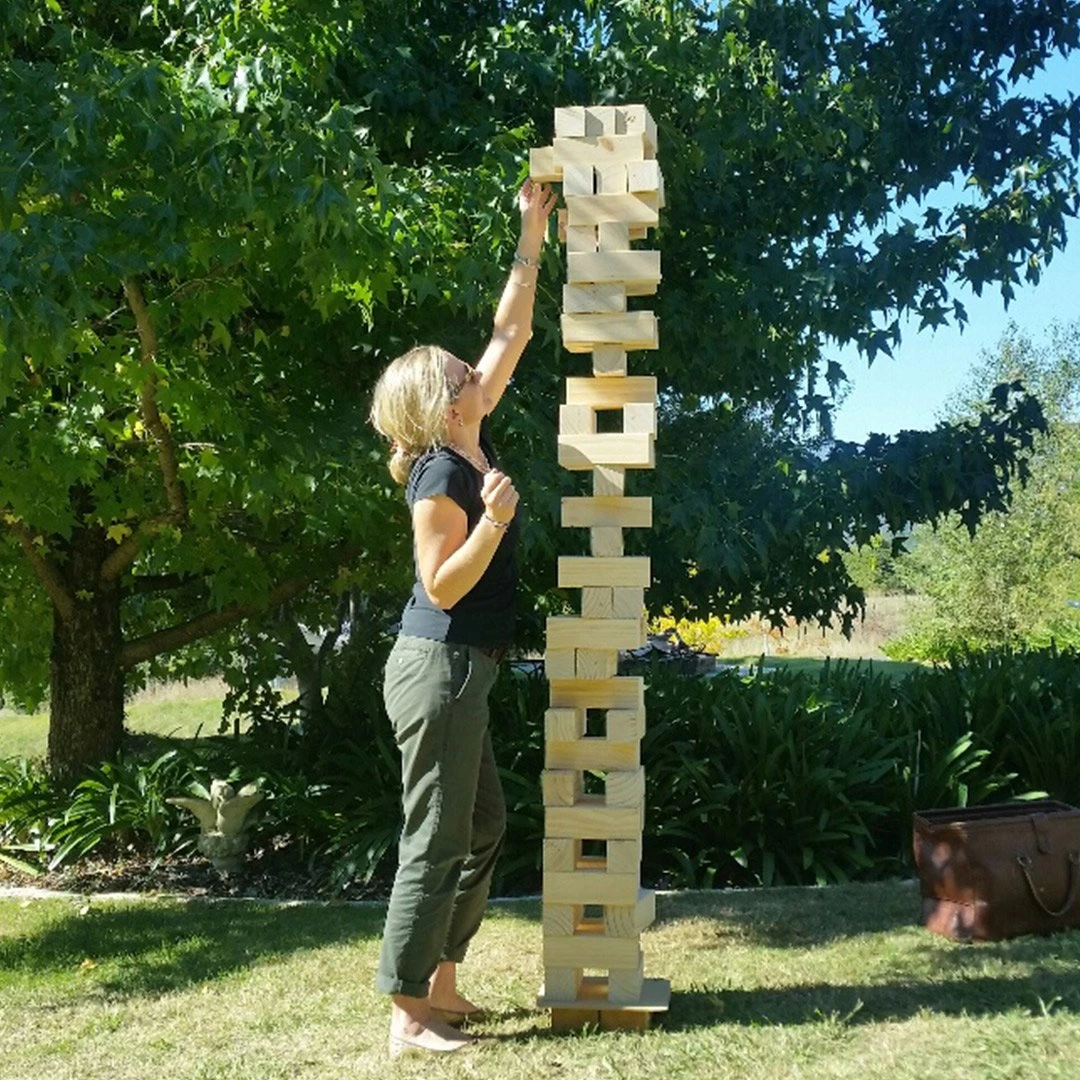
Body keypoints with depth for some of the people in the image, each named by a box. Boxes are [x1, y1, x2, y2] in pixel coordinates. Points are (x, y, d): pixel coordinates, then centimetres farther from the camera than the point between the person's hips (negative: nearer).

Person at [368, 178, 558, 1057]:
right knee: (436, 839, -4)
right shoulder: (440, 474, -15)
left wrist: (533, 234, 16)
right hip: (438, 667, -10)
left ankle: (440, 984, 26)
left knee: (484, 828, 16)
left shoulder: (473, 444, 9)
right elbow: (443, 587, -17)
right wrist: (494, 517, -27)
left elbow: (511, 331, 15)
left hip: (459, 671, 10)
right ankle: (407, 1015, 4)